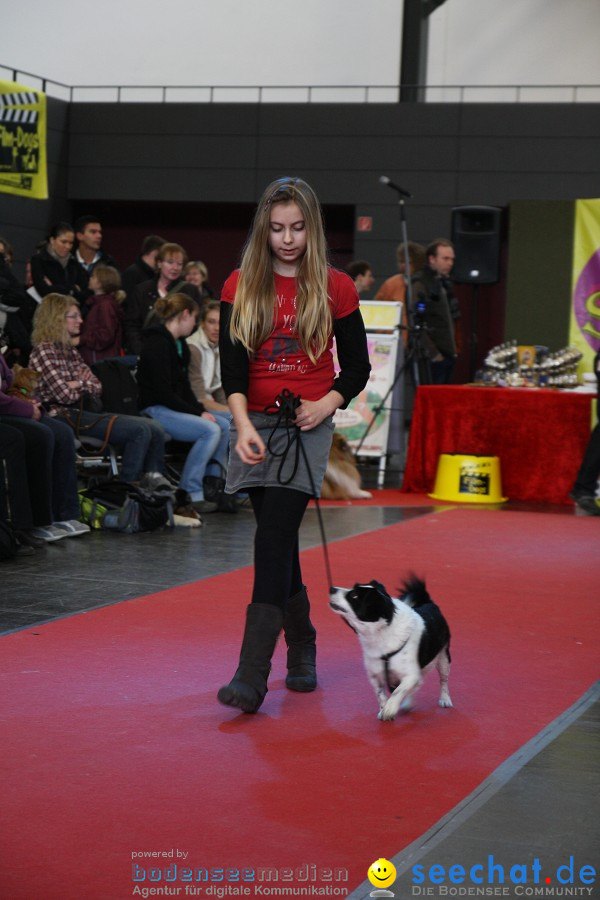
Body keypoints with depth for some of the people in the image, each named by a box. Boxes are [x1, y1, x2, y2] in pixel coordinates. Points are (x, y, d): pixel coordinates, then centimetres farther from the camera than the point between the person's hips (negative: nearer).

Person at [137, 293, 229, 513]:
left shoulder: (180, 345, 16)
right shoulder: (157, 343, -15)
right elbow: (163, 392, -20)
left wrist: (201, 410, -1)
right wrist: (198, 413, -16)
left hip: (174, 408, 10)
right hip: (154, 410, -10)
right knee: (210, 430, -24)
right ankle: (190, 493, -21)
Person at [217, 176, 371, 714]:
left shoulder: (336, 289, 1)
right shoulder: (241, 286, 4)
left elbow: (358, 366, 7)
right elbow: (232, 363, -5)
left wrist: (326, 404, -11)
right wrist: (242, 423, -20)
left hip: (307, 427, -3)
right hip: (256, 425, 3)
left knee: (273, 538, -16)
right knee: (279, 543, 10)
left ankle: (252, 674, -21)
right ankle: (301, 648, 30)